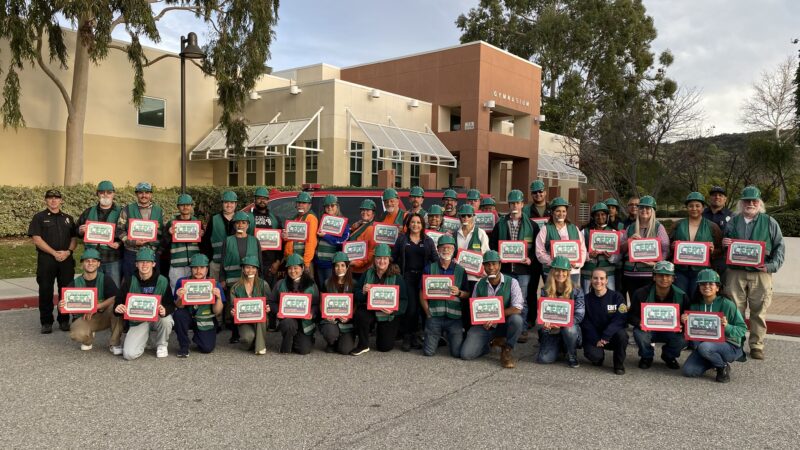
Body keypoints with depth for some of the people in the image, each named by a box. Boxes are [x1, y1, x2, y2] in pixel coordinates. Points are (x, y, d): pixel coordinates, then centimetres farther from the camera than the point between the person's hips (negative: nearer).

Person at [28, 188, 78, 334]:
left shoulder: (68, 218, 15)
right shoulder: (39, 217, 4)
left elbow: (74, 238, 11)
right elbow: (36, 239, -5)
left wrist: (68, 251, -10)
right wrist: (54, 253, -14)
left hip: (66, 260, 3)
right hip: (46, 260, -3)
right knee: (45, 291, 1)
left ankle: (64, 320, 14)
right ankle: (46, 322, 10)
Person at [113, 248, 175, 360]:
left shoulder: (162, 281, -7)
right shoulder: (129, 282, -3)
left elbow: (171, 304, -5)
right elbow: (118, 302, 1)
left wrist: (165, 310, -30)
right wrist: (117, 308, -24)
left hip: (157, 318, 0)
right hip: (137, 321, 0)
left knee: (166, 320, -38)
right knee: (129, 354, -19)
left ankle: (161, 345, -3)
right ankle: (144, 338, 18)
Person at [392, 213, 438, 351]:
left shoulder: (428, 241, 11)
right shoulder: (402, 239, 10)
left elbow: (435, 259, 6)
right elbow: (393, 257, 9)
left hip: (423, 277, 2)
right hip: (407, 276, -2)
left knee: (420, 306, 3)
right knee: (411, 307, -11)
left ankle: (413, 335, 18)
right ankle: (407, 337, 4)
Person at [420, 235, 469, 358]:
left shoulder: (460, 270, 7)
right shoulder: (429, 268, 6)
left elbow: (467, 295, 8)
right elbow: (422, 294, 5)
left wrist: (459, 292, -13)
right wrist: (428, 313, -4)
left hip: (454, 316, 0)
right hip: (434, 315, 0)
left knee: (457, 353, -5)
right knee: (428, 352, -2)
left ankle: (450, 338, 27)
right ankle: (440, 335, 29)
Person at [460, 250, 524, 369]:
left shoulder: (512, 282, -9)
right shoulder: (479, 285, 0)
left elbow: (517, 309, -19)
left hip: (505, 325, -2)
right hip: (484, 326, 2)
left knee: (516, 319, -36)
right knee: (466, 354, -17)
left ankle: (507, 350, -7)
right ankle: (492, 343, 14)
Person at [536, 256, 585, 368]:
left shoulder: (576, 291, -6)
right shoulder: (545, 291, 0)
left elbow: (579, 315, -12)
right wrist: (545, 322, -25)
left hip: (570, 328, -1)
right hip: (551, 331, 2)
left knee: (569, 328, -38)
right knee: (543, 359, -19)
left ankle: (572, 356, -6)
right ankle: (559, 348, 17)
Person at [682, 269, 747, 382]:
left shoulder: (727, 304, -12)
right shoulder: (695, 306, 2)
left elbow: (742, 329, -11)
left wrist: (727, 327, -30)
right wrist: (685, 323, -12)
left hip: (730, 347, -5)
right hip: (704, 342, 5)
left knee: (704, 347, -36)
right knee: (688, 371, -14)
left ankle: (723, 367, -3)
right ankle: (716, 360, 15)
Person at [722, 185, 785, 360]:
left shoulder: (769, 222, 7)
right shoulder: (732, 222, 12)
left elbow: (779, 246, 6)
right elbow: (723, 242, 20)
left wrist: (773, 265, -7)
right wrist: (723, 244, -5)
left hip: (760, 274, -1)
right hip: (735, 272, 1)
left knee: (759, 312, 2)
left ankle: (756, 346, 13)